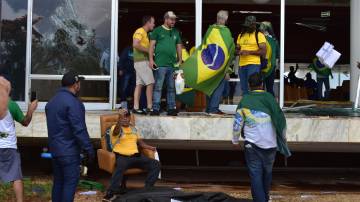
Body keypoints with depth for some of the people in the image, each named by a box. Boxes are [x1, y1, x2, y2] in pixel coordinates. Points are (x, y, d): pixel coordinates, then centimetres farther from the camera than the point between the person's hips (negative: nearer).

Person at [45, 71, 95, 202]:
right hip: (69, 151, -9)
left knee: (58, 181, 13)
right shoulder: (72, 102, -16)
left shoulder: (52, 101, 14)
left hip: (55, 149, 9)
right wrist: (89, 149, -15)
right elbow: (79, 129, -19)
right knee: (70, 182, -5)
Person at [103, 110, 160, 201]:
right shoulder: (115, 128, 2)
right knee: (120, 166, -41)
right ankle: (112, 193, -38)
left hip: (136, 156, 6)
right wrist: (120, 118, -43)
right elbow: (116, 131, -23)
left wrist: (150, 147, 6)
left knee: (155, 164, -14)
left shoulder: (133, 128, 23)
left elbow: (140, 141, 26)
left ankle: (147, 189, -14)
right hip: (122, 156, -6)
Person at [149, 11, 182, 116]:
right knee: (158, 87, -6)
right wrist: (151, 59, -9)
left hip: (172, 64, 5)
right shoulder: (157, 30, 4)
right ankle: (156, 109, -5)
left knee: (171, 88, 8)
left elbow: (179, 47, 21)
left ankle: (171, 108, 13)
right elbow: (152, 45, 0)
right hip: (160, 64, -5)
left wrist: (180, 60, 13)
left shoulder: (176, 32, 19)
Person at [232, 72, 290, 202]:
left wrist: (235, 140, 14)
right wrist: (282, 136, 15)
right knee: (267, 172, 20)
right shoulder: (269, 98, -3)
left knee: (255, 175, 1)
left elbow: (237, 123, -1)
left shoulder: (244, 100, -3)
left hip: (252, 144, -2)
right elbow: (280, 119, -1)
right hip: (270, 143, 2)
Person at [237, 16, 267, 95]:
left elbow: (263, 51, -8)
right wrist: (239, 52, -1)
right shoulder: (241, 35, 17)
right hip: (241, 65, 6)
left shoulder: (259, 35, -1)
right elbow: (238, 48, 24)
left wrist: (249, 52, -16)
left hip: (254, 64, -6)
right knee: (244, 89, 10)